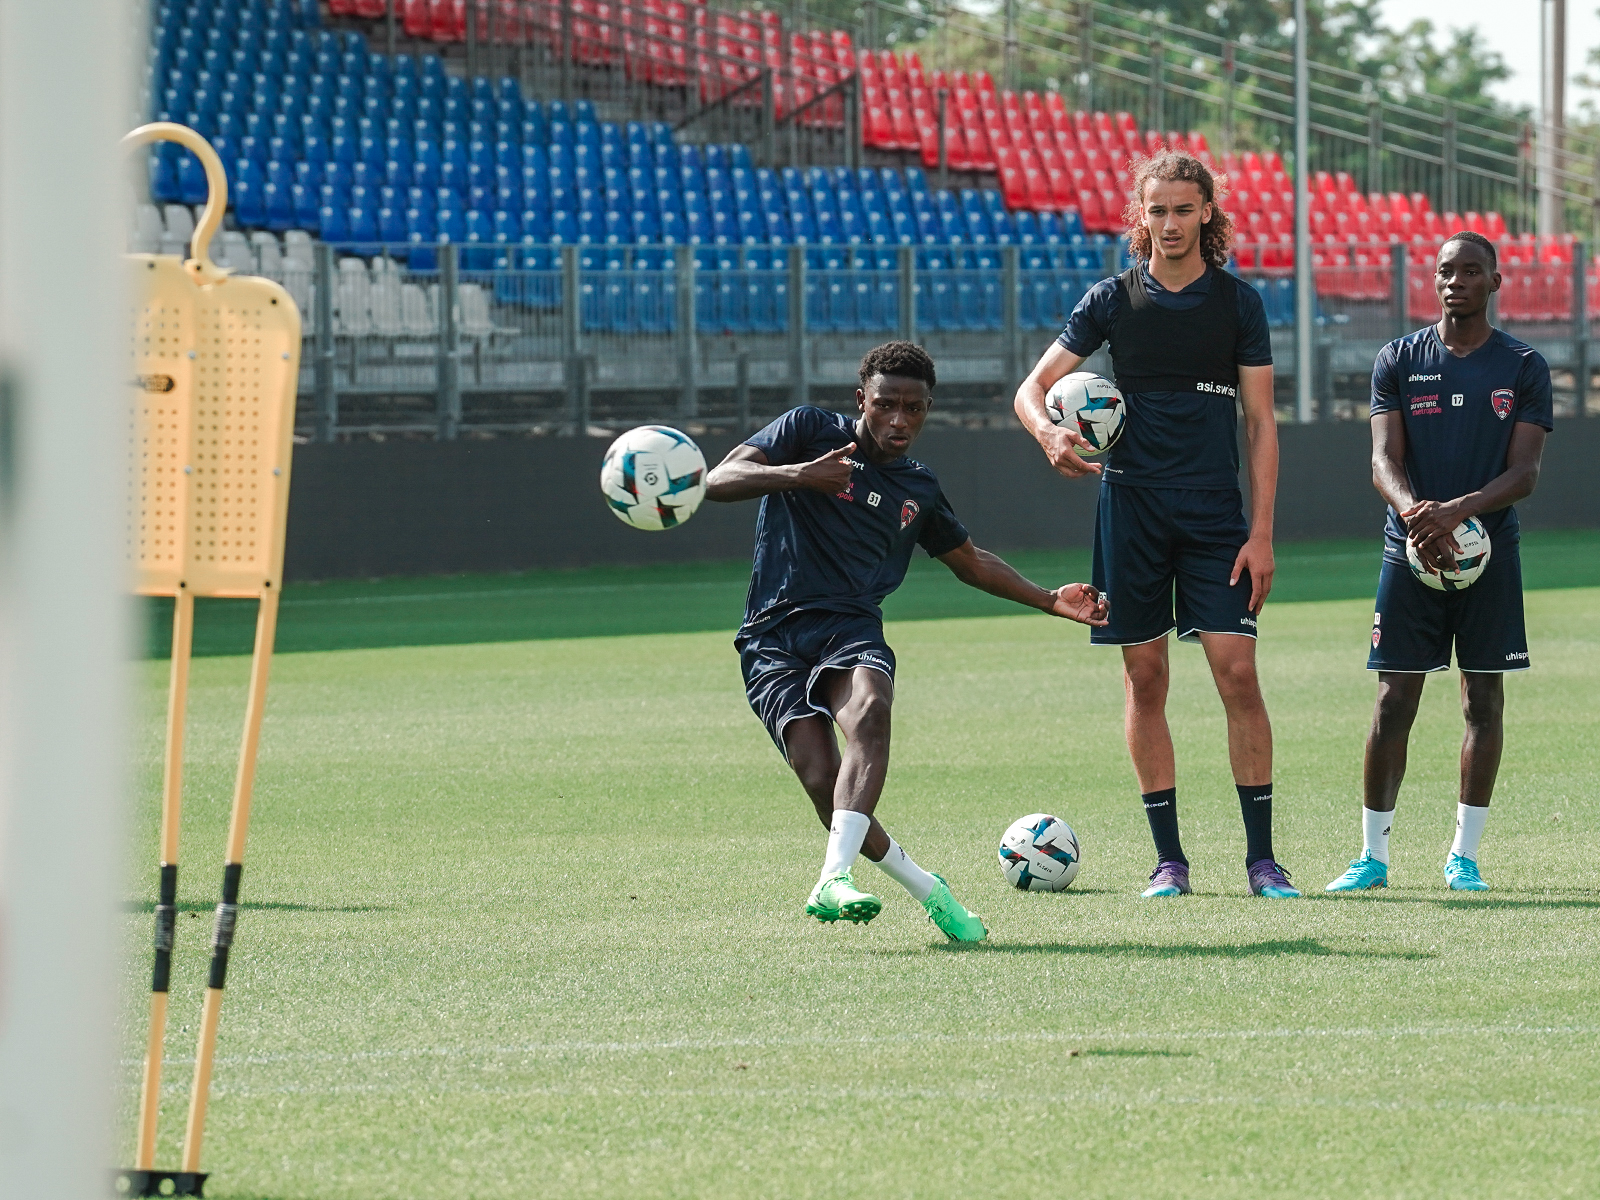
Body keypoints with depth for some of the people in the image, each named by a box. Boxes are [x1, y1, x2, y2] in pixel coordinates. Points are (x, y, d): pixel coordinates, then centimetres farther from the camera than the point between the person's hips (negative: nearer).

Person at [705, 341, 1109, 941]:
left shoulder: (918, 489, 20)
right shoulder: (810, 430, 5)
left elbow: (971, 563, 37)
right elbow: (719, 482, -7)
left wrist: (1050, 600, 30)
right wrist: (797, 475, -24)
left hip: (852, 627, 3)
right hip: (774, 638, -2)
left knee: (869, 711, -34)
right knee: (821, 777, -22)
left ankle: (835, 879, -47)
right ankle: (924, 888, -3)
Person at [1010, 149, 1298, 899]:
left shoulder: (1237, 303, 3)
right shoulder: (1113, 300, 5)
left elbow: (1261, 422, 3)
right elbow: (1033, 387, 7)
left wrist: (1261, 533, -4)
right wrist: (1049, 434, -17)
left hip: (1215, 509, -1)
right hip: (1131, 504, 1)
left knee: (1237, 671, -9)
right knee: (1145, 680, 2)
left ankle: (1262, 857, -4)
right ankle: (1168, 858, 9)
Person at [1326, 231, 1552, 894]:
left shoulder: (1523, 367, 3)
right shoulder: (1399, 360, 5)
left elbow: (1524, 472, -4)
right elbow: (1384, 461, -3)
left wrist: (1457, 510, -22)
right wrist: (1416, 516, -24)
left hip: (1488, 549, 0)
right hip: (1410, 553, 0)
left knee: (1484, 701, 2)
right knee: (1394, 702, -3)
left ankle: (1464, 854, 11)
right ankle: (1373, 855, 2)